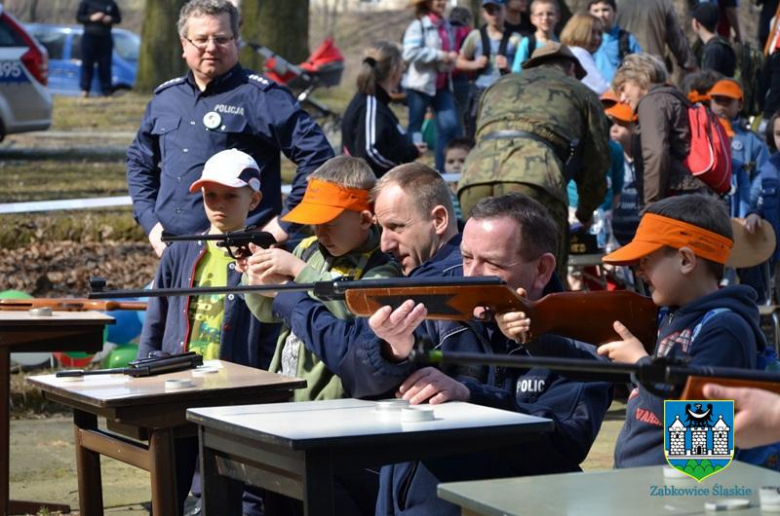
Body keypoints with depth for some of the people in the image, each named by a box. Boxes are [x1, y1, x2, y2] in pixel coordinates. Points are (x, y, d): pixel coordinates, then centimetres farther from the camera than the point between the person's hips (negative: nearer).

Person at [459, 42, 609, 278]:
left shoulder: (497, 86, 39)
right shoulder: (581, 93, 29)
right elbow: (596, 164, 28)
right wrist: (584, 215, 46)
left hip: (474, 178, 4)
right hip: (534, 181, -4)